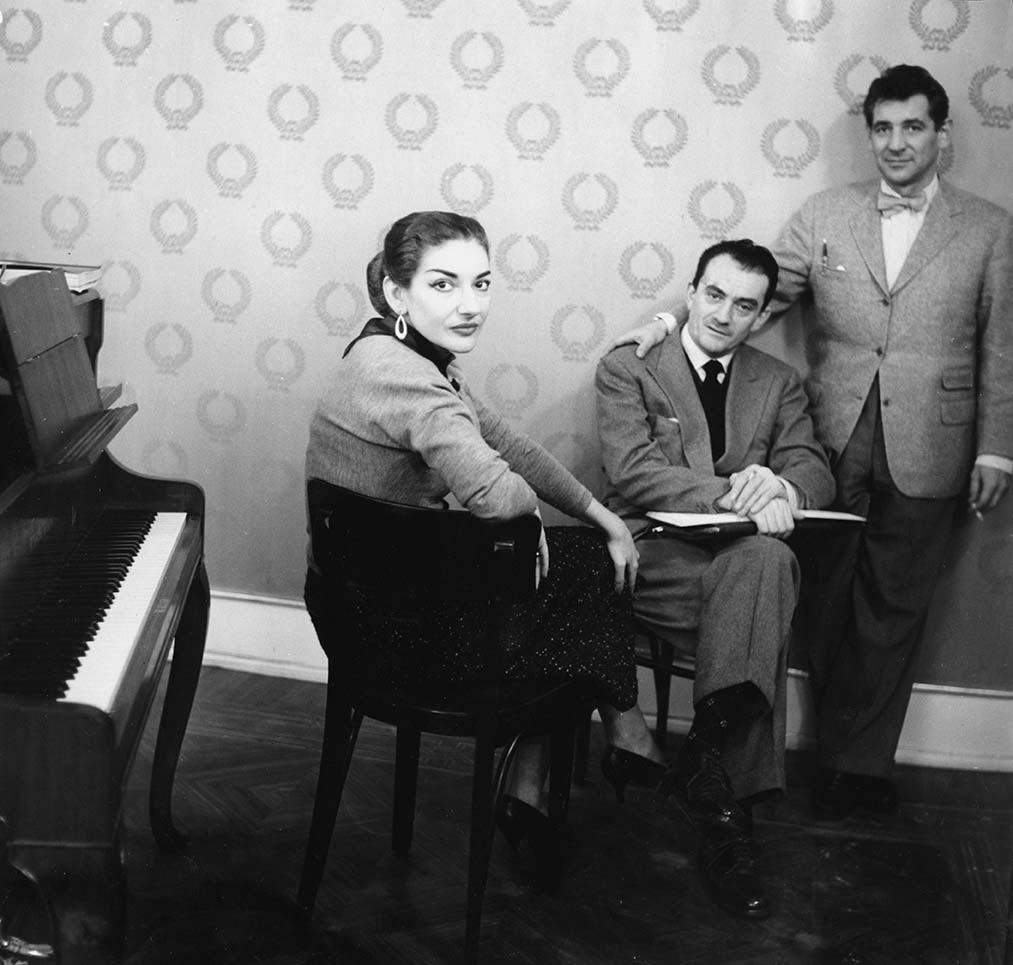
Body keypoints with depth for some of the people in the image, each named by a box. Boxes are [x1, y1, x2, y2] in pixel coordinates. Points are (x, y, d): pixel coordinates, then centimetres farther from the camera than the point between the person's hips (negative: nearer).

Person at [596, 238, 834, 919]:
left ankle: (707, 755, -32)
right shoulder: (628, 368, 9)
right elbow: (631, 470, -7)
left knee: (765, 560, -35)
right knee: (767, 565, -33)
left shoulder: (780, 383, 21)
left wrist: (780, 486, -19)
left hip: (742, 556, 3)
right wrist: (733, 498, -20)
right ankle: (729, 809, -33)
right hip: (653, 553, -3)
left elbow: (816, 470, 8)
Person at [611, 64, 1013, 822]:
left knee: (893, 615, 5)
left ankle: (860, 763, 18)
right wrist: (673, 317, -7)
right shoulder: (824, 215, 9)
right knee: (832, 609, 5)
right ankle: (850, 760, 19)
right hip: (833, 445, 1)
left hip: (924, 455, -1)